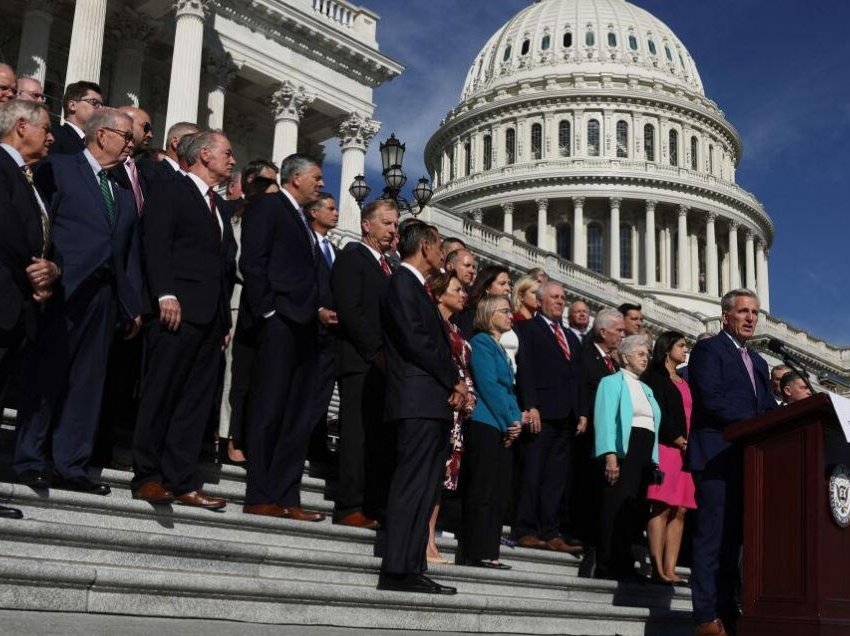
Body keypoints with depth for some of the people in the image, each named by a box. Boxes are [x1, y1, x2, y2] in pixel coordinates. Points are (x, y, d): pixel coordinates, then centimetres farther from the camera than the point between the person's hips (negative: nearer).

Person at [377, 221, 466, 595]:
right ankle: (397, 570, -10)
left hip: (432, 402, 10)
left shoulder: (414, 286, 23)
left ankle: (412, 568, 9)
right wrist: (454, 380, -7)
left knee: (424, 488, 7)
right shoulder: (403, 283, -5)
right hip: (417, 400, -10)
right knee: (412, 486, -11)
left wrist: (454, 383, 5)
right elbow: (415, 341, -15)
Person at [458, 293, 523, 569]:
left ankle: (489, 551, 9)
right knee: (483, 492, -8)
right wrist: (510, 421, -11)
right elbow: (488, 386, -13)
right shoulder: (481, 342, -5)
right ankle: (478, 553, -6)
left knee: (498, 493, 7)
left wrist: (516, 420, 3)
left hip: (503, 429, 9)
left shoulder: (500, 348, 22)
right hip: (485, 424, -9)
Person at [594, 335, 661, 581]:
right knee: (615, 506, -10)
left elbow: (653, 423, 21)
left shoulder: (646, 389, 27)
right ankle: (606, 566, -8)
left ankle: (624, 566, 7)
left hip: (645, 452, 7)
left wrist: (654, 460, 9)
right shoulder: (613, 382, 4)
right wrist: (610, 456, -18)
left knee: (631, 509, 3)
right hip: (623, 449, -7)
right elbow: (605, 419, -7)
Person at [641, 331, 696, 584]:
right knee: (662, 507, -13)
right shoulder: (655, 377, 3)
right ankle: (658, 569, -15)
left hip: (686, 450, 7)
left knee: (679, 511, -1)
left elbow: (691, 415, 22)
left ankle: (670, 569, -2)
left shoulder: (684, 382, 26)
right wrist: (677, 439, -11)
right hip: (665, 447, -7)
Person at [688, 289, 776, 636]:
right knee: (713, 536, -9)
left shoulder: (758, 362, 26)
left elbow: (769, 409, 19)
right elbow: (712, 398, -12)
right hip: (718, 456, -7)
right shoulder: (708, 349, 1)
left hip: (751, 457, 8)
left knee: (733, 539, 6)